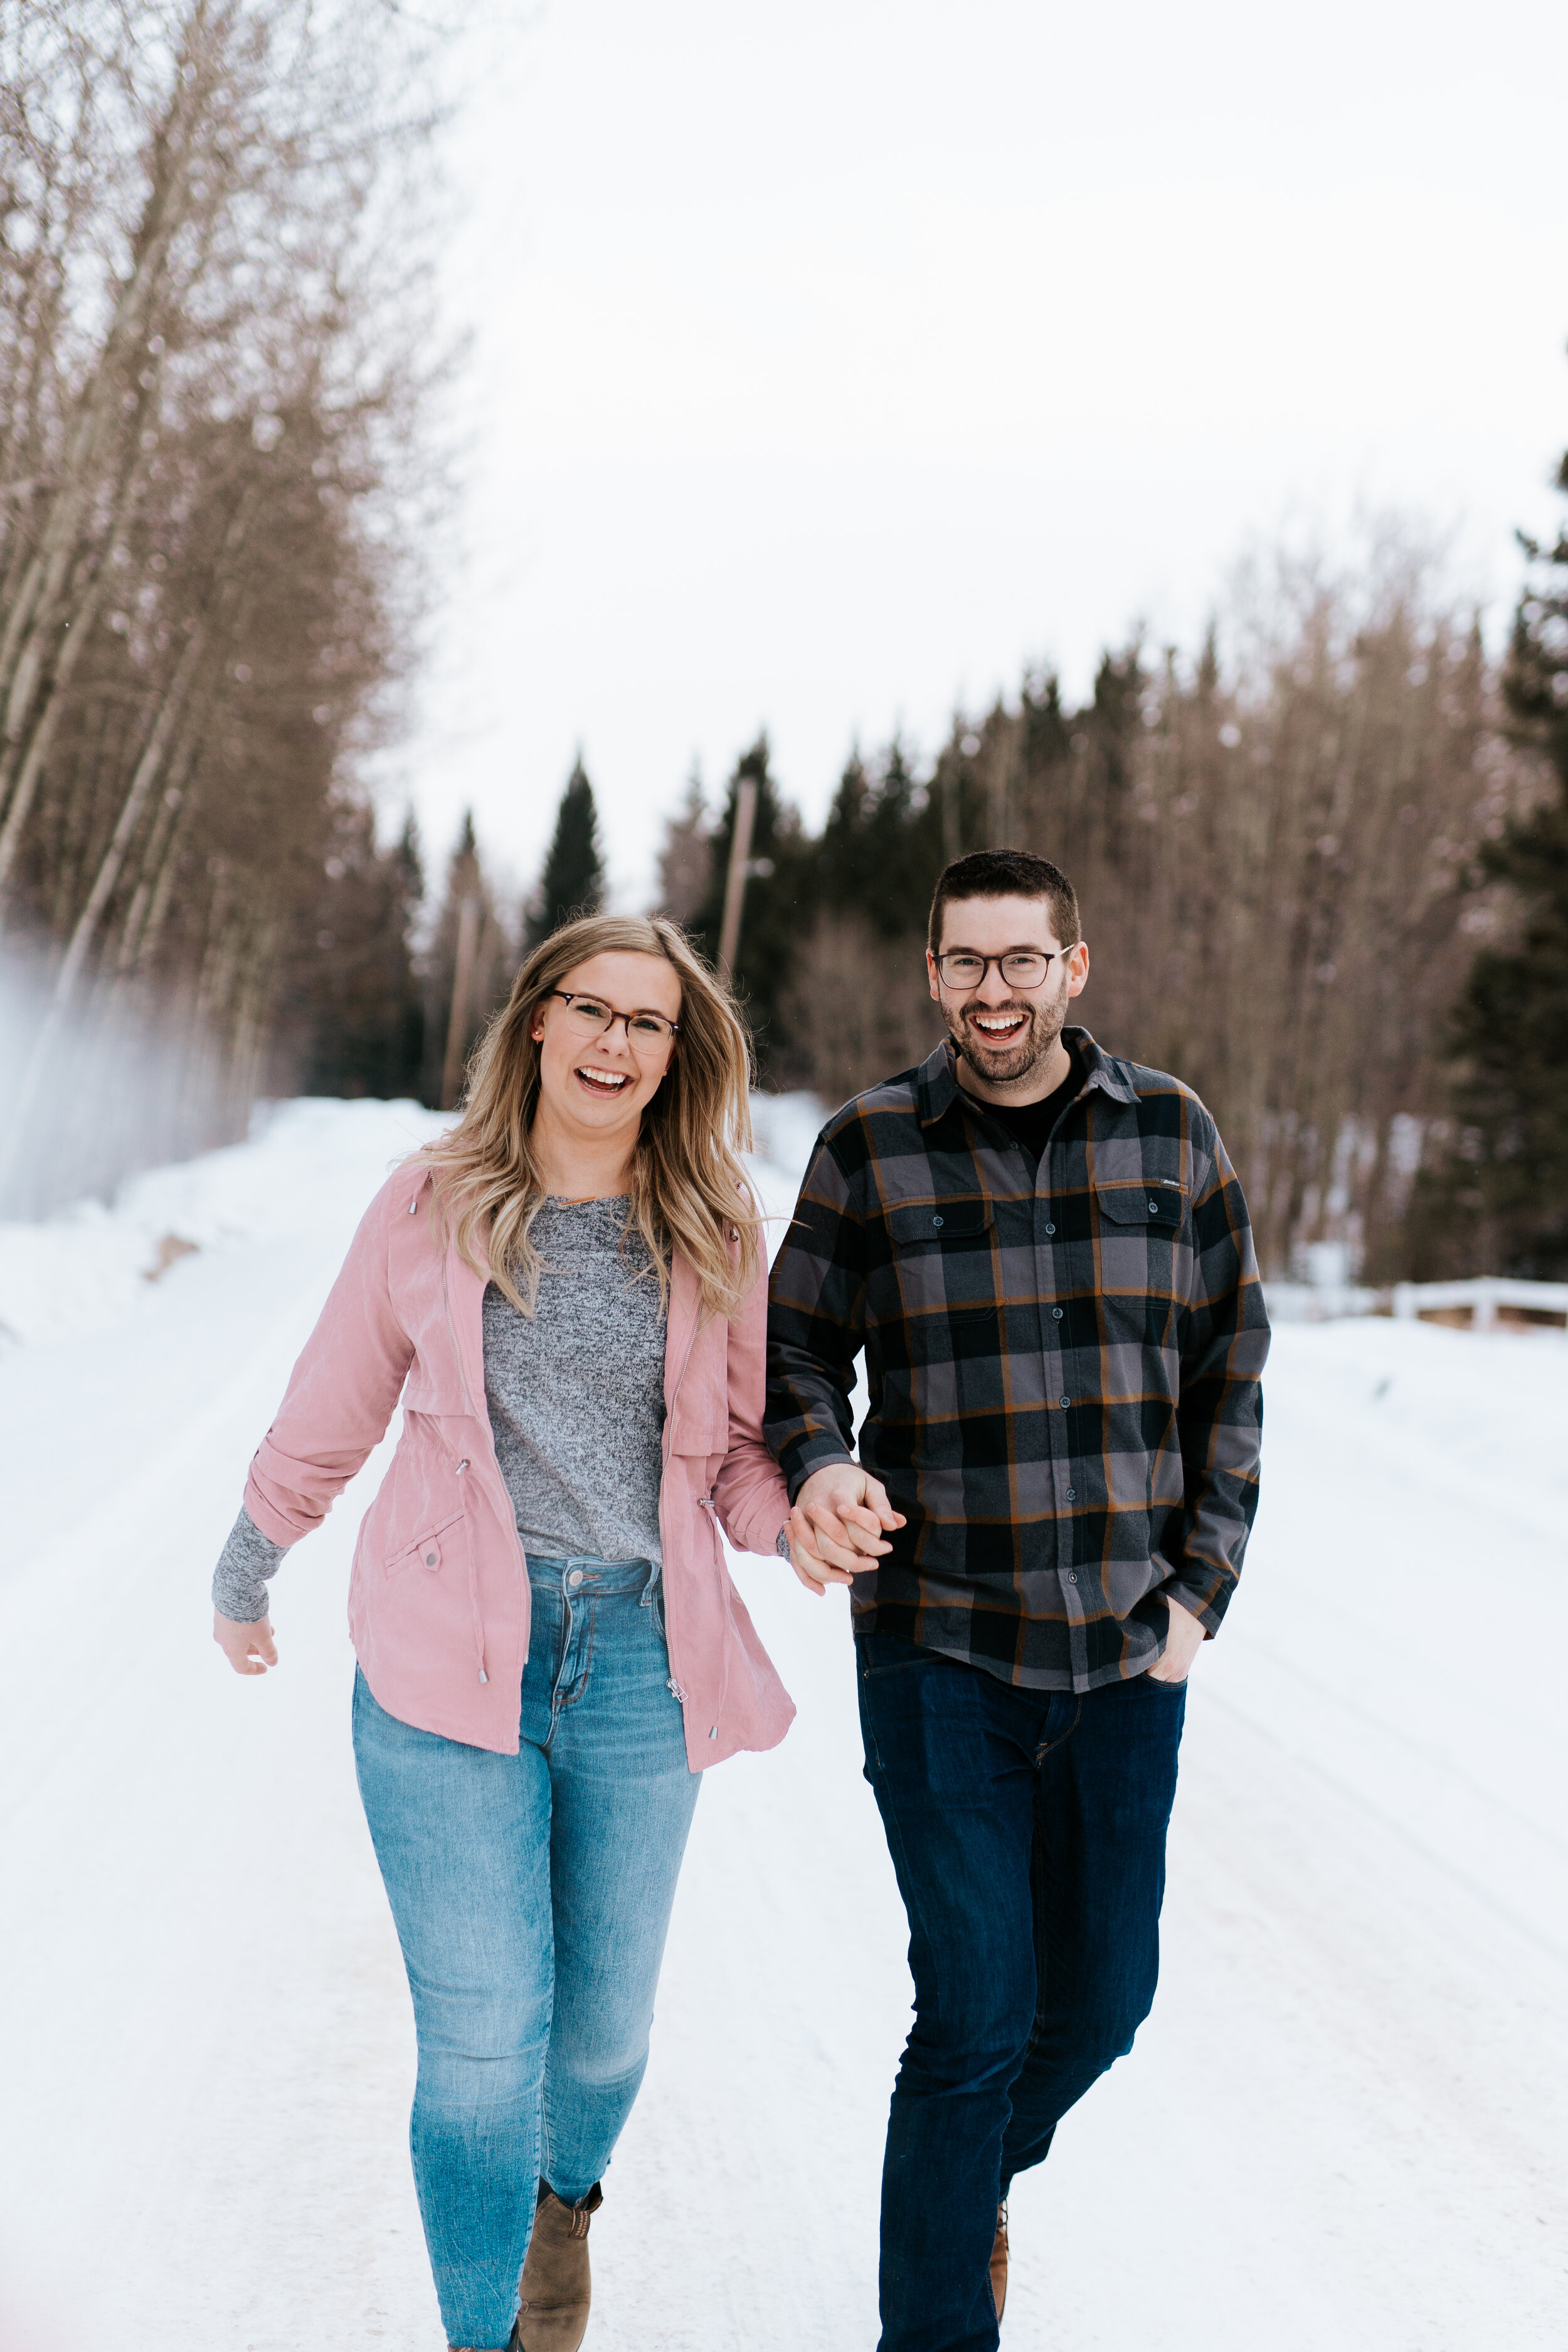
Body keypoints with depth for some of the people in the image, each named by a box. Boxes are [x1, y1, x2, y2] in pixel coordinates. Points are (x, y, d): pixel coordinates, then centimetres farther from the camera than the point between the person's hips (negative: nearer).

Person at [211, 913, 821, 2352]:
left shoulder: (715, 1234, 3)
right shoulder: (432, 1205, 0)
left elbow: (742, 1453, 9)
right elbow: (331, 1415, 11)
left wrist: (804, 1522, -13)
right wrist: (245, 1577, 21)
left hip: (639, 1675, 2)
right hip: (451, 1670, -2)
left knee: (605, 2021, 15)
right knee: (483, 2035, -4)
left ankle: (566, 2201, 49)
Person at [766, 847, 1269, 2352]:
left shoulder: (1170, 1134, 1)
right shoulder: (868, 1151, -3)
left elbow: (1226, 1372, 7)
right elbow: (796, 1355, 4)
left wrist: (1199, 1590, 1)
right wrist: (817, 1469, -18)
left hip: (1126, 1658, 3)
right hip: (938, 1656, -3)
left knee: (1102, 1999, 13)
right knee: (978, 2013, -4)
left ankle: (981, 2177, 45)